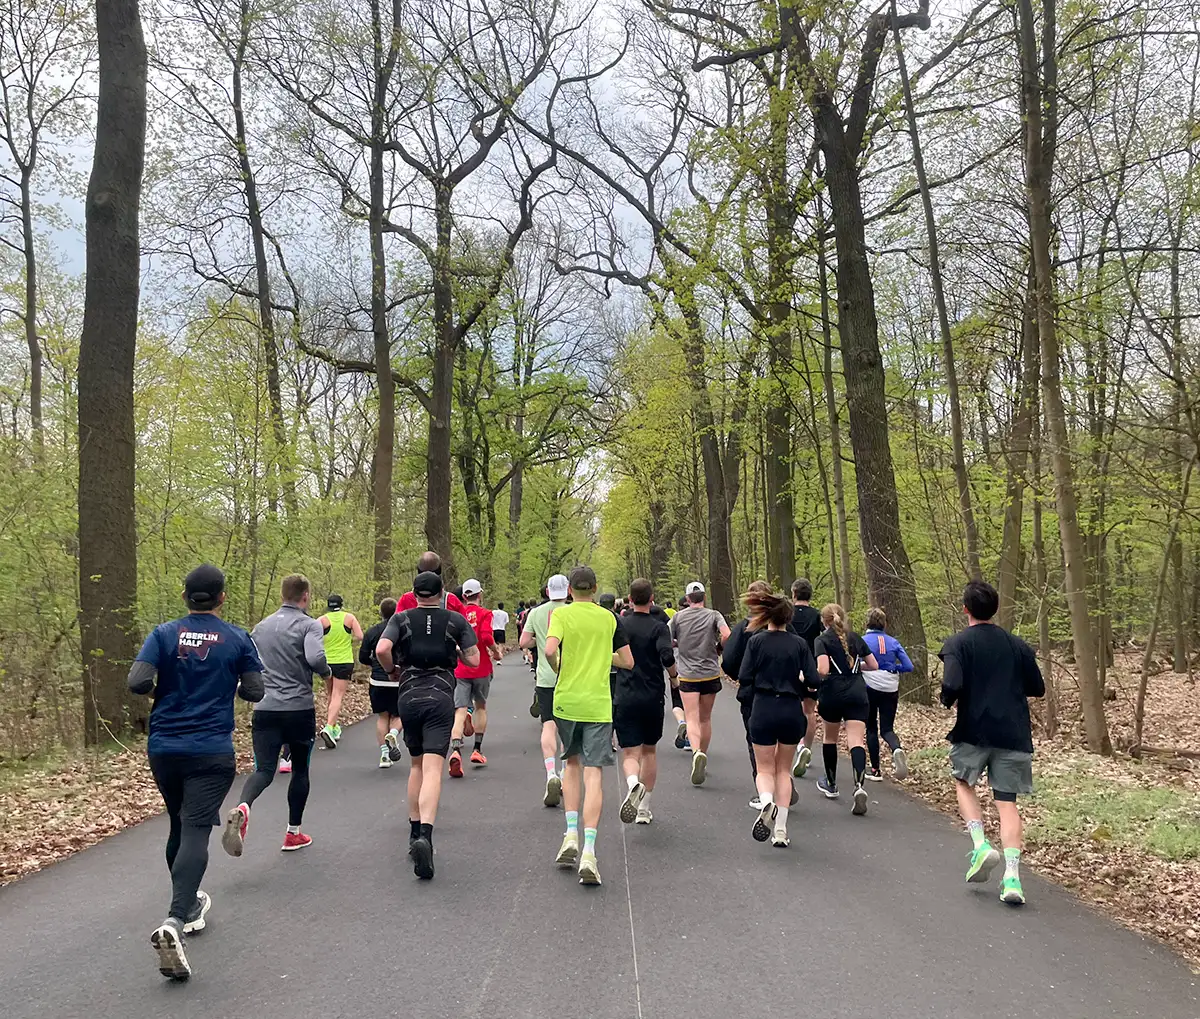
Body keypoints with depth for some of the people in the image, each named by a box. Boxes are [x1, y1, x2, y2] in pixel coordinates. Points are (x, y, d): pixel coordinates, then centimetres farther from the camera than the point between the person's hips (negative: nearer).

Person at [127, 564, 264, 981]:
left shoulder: (164, 634, -1)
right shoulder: (238, 638, -3)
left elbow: (136, 683, -11)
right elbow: (255, 692, 0)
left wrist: (160, 687, 10)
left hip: (163, 748, 3)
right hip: (211, 752, -3)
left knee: (178, 825, 21)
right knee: (196, 830, -8)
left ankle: (189, 904, 36)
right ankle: (174, 920, -26)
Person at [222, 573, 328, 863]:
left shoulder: (261, 627, 12)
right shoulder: (309, 624, -6)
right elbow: (316, 658, -23)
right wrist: (327, 671, -3)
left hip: (265, 709, 3)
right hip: (299, 709, -3)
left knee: (264, 770, -2)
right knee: (300, 769, 15)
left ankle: (242, 808, -34)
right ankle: (293, 833, 24)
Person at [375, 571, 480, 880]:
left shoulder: (401, 619, 6)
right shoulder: (456, 620, 5)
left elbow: (381, 649, -10)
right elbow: (474, 659, 2)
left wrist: (393, 670, 8)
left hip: (409, 696, 2)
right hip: (441, 697, -2)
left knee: (416, 764, 21)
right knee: (432, 770, -10)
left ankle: (415, 829, 27)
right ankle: (424, 836, -28)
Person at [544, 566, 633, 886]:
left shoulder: (561, 614, -2)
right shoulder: (609, 618, 6)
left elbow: (550, 649, -19)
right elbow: (627, 661, 8)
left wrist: (557, 668, 2)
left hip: (566, 700, 0)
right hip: (599, 705, 0)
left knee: (572, 762, 20)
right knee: (593, 773, -2)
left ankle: (571, 835, 11)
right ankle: (588, 851, -11)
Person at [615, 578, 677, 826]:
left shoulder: (620, 624, 1)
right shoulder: (659, 626, -6)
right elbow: (667, 657, -21)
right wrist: (673, 677, -2)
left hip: (624, 699, 0)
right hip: (653, 698, 0)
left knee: (630, 753, -1)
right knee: (649, 750, 17)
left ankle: (633, 783, -35)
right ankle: (644, 809, 22)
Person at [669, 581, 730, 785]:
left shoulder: (678, 617, 0)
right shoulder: (713, 615, -2)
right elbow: (727, 635, -17)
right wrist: (718, 648, 2)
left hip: (687, 675, -1)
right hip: (710, 674, 1)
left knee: (692, 719, -6)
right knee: (705, 719, 15)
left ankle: (697, 752, -31)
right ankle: (703, 758, 26)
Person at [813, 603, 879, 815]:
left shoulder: (822, 640, -1)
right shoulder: (855, 637, 12)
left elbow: (823, 670, -16)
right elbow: (874, 665, 15)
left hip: (832, 694, -2)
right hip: (857, 694, 2)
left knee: (830, 738, 19)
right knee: (857, 741, -8)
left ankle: (831, 785, 32)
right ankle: (859, 786, -29)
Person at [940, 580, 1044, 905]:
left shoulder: (958, 643, -7)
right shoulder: (1017, 645, 7)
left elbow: (952, 687, -20)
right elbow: (1038, 688, 12)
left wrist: (948, 701, 1)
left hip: (973, 731, -3)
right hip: (1013, 734, 3)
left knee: (963, 783, 20)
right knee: (1007, 800, 5)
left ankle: (980, 844, 0)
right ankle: (1012, 876, -5)